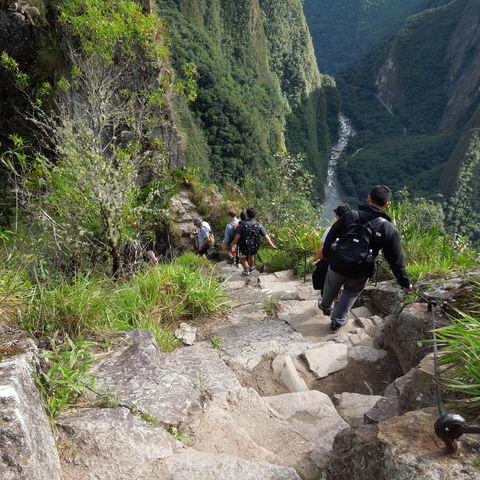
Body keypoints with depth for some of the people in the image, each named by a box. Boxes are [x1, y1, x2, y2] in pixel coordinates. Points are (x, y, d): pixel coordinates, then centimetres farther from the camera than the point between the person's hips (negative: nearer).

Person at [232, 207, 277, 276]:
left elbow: (237, 236, -18)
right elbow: (266, 237, -12)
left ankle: (246, 271, 41)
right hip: (254, 247, 2)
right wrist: (272, 245, 1)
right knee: (251, 256, 35)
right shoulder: (259, 226, -15)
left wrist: (234, 243, 1)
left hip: (244, 247, -2)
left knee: (244, 258, 29)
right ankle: (251, 267, 56)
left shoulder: (242, 225, -20)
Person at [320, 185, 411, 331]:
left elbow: (331, 236, -2)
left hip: (337, 265, 1)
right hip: (359, 274, -1)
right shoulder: (389, 230, -12)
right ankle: (337, 321, 36)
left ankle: (325, 306, 58)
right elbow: (396, 259, -6)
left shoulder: (350, 215, -11)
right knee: (351, 292, 27)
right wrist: (405, 282, 7)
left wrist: (327, 253, 15)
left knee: (332, 287, 29)